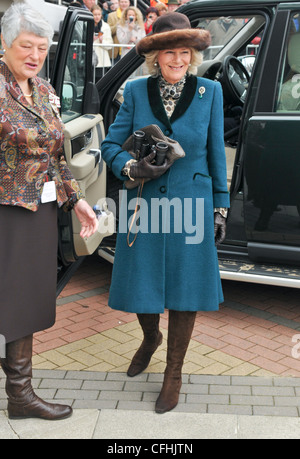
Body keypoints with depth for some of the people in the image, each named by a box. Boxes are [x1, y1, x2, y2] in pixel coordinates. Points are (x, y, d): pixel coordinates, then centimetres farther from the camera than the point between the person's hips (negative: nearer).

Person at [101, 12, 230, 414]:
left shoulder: (209, 92, -1)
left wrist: (220, 208, 4)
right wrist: (133, 168, -17)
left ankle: (174, 373, 27)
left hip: (190, 207, -1)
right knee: (141, 284, 11)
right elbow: (111, 144, 4)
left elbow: (216, 155, 4)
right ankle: (150, 338, 46)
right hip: (143, 206, 1)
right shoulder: (136, 91, 0)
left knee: (183, 290, 7)